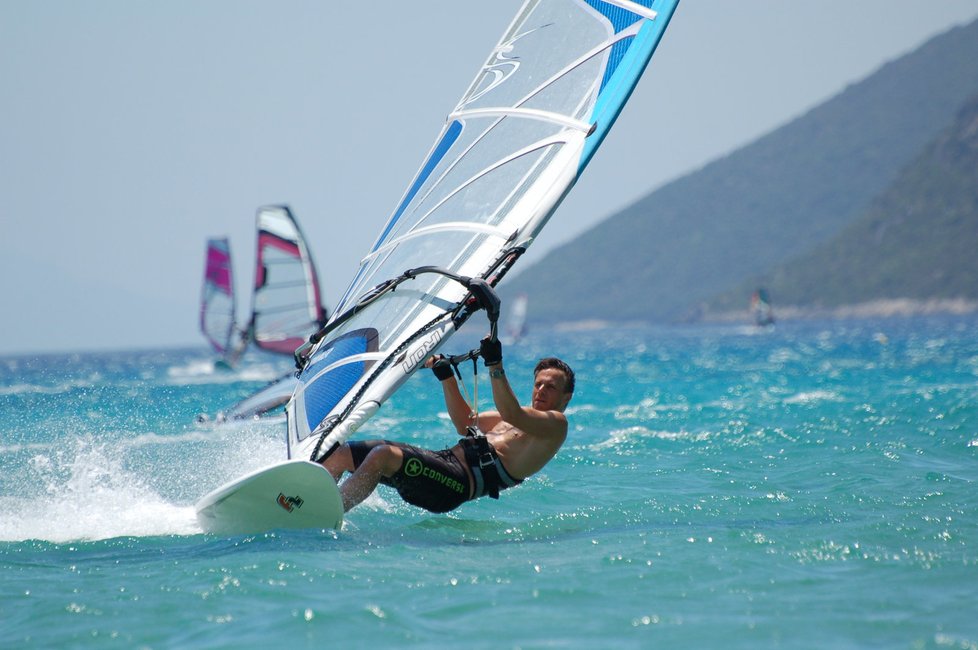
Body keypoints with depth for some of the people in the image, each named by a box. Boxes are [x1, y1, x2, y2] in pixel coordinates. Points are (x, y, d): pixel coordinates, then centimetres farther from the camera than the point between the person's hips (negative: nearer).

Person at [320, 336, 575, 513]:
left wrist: (496, 367, -21)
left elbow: (512, 416, -14)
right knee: (340, 453, -2)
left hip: (463, 481, -9)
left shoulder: (556, 422, 5)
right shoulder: (524, 416, 31)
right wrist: (447, 377, 25)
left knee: (382, 455, -32)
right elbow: (466, 424, 34)